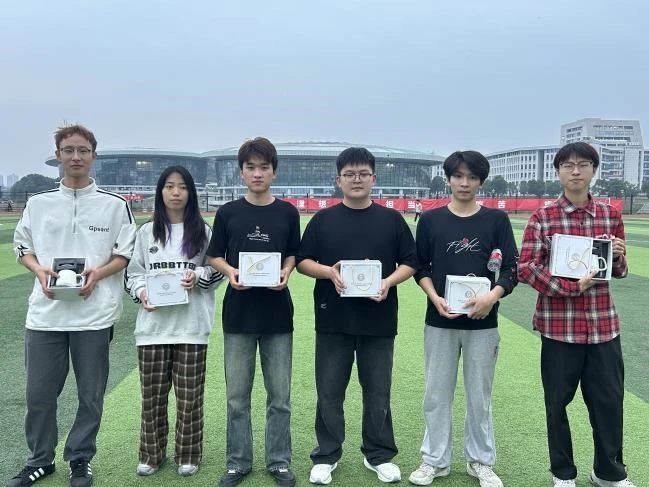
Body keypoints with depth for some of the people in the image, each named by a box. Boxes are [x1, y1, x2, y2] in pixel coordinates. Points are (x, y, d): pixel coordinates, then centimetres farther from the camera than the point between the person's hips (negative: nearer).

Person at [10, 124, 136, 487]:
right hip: (45, 312, 2)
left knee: (91, 394, 7)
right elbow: (23, 247, 14)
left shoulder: (115, 205, 2)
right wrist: (39, 270, -7)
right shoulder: (38, 203, 8)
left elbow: (127, 254, 3)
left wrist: (99, 273, -14)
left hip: (95, 313, -2)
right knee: (40, 393, 9)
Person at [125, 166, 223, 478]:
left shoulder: (202, 231, 4)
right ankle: (151, 454, 24)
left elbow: (217, 271, 6)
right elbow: (133, 274, 10)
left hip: (191, 326, -1)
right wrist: (141, 292, -10)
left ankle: (188, 455, 20)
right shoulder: (146, 232, 7)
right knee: (152, 394, 8)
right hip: (152, 325, 2)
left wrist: (198, 277, -13)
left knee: (189, 394, 5)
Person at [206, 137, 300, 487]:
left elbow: (293, 255, 10)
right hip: (238, 313, 0)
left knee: (280, 395, 8)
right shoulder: (227, 213, 2)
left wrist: (285, 272, -10)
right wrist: (230, 272, -13)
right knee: (237, 395, 8)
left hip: (277, 314, 0)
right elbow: (214, 257, 7)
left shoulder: (287, 213, 3)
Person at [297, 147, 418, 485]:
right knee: (329, 392, 7)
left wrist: (389, 282, -13)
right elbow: (303, 261, 5)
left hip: (378, 320, 0)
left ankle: (379, 456, 26)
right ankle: (326, 456, 22)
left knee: (378, 392, 10)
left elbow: (410, 263, 6)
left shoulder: (391, 219, 5)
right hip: (333, 320, 0)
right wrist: (329, 272, -15)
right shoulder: (323, 220, 5)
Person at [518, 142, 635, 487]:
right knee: (558, 401, 8)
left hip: (603, 324, 3)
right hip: (559, 325, -3)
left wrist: (618, 257, -8)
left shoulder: (610, 215, 7)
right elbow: (525, 268, -9)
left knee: (609, 399, 11)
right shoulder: (542, 218, -3)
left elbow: (618, 272, 15)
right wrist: (571, 287, -18)